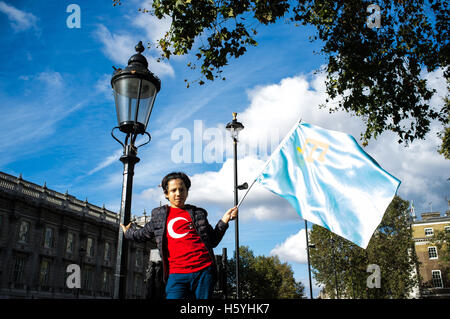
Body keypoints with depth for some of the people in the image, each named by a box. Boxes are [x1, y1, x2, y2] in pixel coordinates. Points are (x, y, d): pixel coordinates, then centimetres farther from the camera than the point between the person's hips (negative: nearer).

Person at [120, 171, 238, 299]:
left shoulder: (198, 213, 15)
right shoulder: (158, 215, 16)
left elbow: (213, 241, 18)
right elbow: (144, 234, 34)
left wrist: (224, 221, 10)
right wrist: (128, 233, 48)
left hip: (203, 271, 1)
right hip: (176, 274, 0)